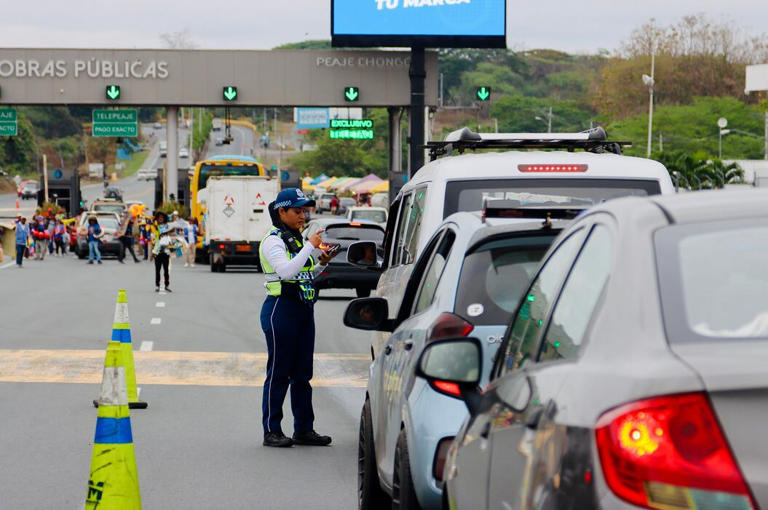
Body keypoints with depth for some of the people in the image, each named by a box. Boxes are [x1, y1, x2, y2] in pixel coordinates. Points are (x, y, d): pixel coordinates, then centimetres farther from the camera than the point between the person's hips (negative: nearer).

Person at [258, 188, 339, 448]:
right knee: (278, 373, -4)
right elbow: (286, 271, -25)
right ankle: (271, 431, 1)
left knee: (302, 374, 9)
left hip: (304, 310, 8)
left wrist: (322, 263, 7)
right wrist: (310, 247, -22)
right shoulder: (273, 240, -9)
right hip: (281, 310, -8)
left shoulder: (296, 239, 17)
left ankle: (304, 429, 13)